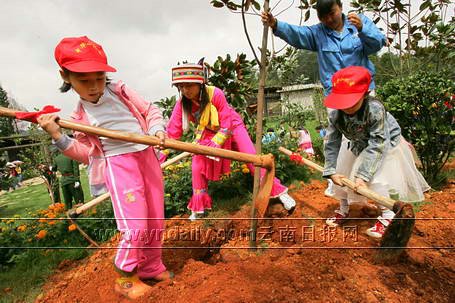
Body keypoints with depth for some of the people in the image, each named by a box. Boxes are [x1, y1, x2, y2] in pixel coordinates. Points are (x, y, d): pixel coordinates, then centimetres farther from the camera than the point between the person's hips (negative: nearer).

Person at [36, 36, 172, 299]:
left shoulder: (120, 91, 6)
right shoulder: (80, 117, 5)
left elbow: (151, 111, 9)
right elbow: (88, 154, 6)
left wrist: (158, 129, -10)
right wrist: (59, 137, -7)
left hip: (147, 156, 3)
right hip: (118, 163, -2)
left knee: (155, 222, 10)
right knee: (135, 227, -13)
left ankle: (151, 268, 34)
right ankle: (125, 276, 16)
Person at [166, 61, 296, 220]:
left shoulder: (215, 94, -31)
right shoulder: (182, 103, -20)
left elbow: (227, 124, -27)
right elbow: (172, 131, -21)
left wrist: (214, 144, -33)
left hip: (232, 126, -3)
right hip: (208, 132, 4)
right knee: (196, 165, -7)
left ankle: (279, 192, 2)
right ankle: (198, 208, 12)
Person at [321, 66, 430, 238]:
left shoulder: (375, 109, -39)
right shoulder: (336, 115, -26)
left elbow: (377, 145, -36)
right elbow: (331, 143, -20)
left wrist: (363, 175, -38)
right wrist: (330, 171, -27)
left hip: (385, 143, -5)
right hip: (360, 145, 6)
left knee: (376, 179, -18)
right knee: (341, 175, 6)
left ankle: (387, 217, 5)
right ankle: (343, 211, 28)